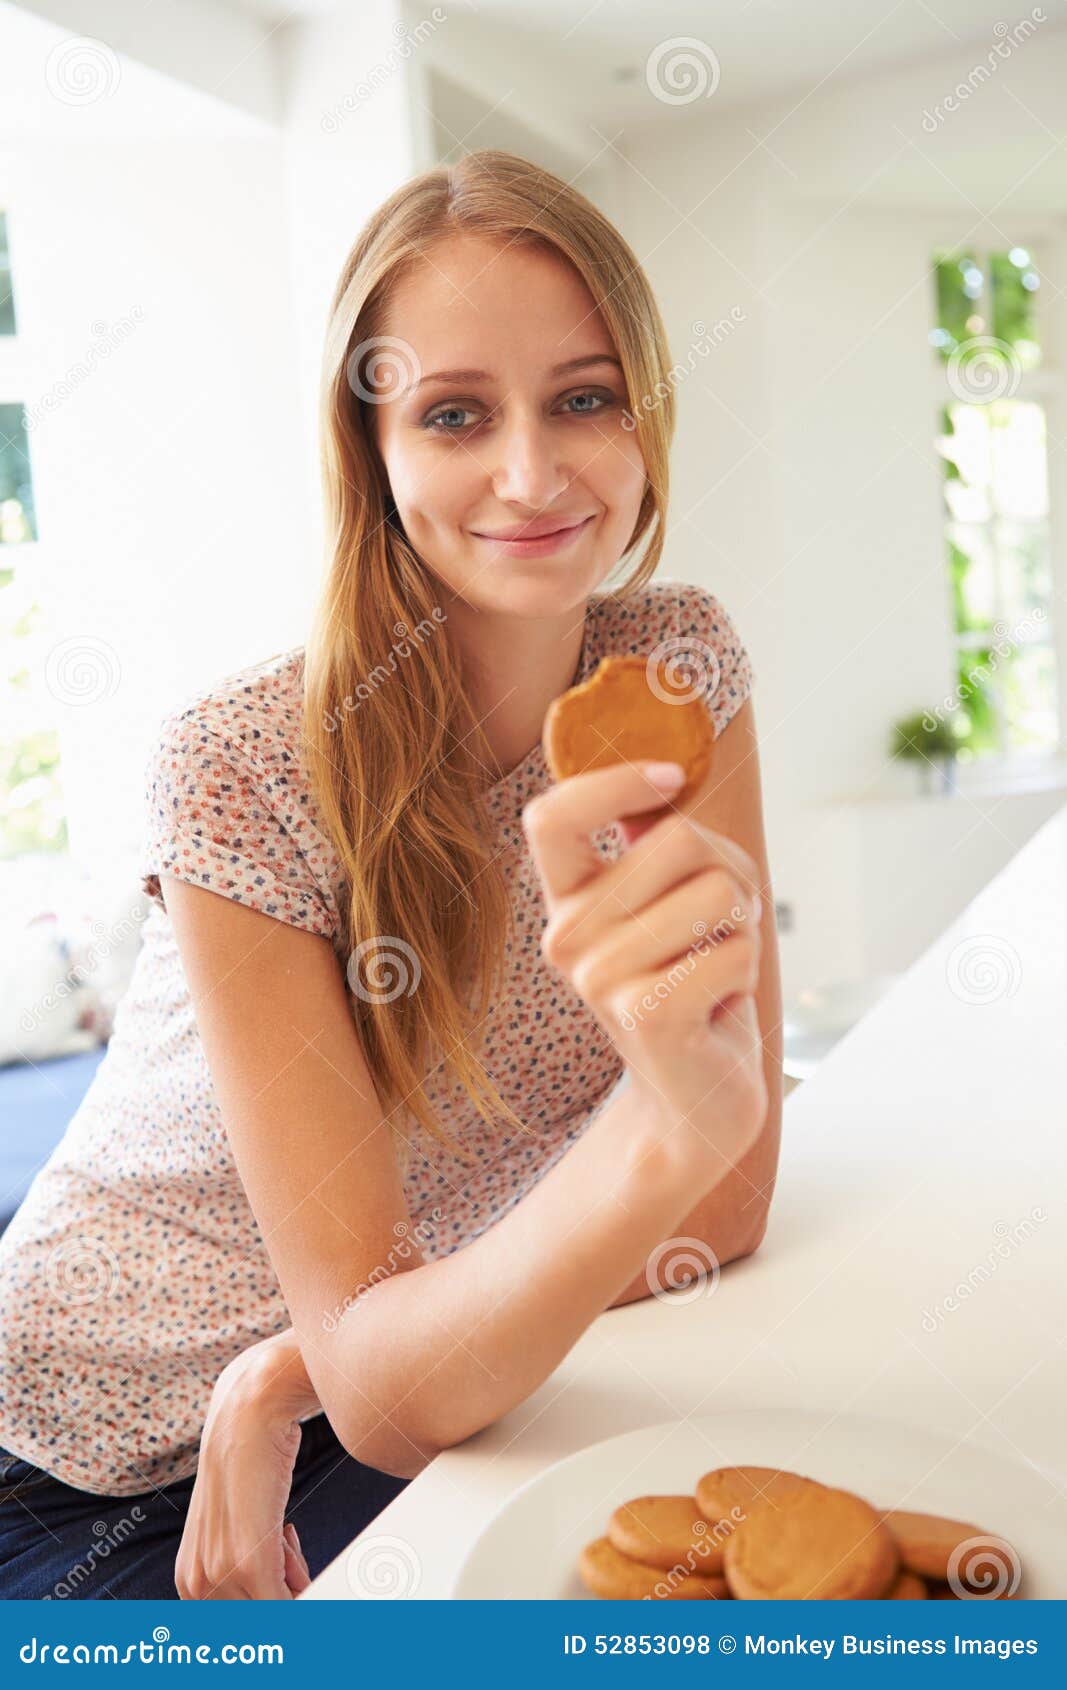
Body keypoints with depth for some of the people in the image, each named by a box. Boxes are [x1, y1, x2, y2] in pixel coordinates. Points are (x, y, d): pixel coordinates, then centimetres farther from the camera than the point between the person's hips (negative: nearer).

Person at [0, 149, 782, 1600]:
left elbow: (730, 1200, -16)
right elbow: (383, 1384, -27)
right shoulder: (245, 770, -24)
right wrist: (675, 1118, -45)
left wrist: (285, 1382, -20)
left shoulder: (681, 674, -13)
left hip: (459, 1387, 5)